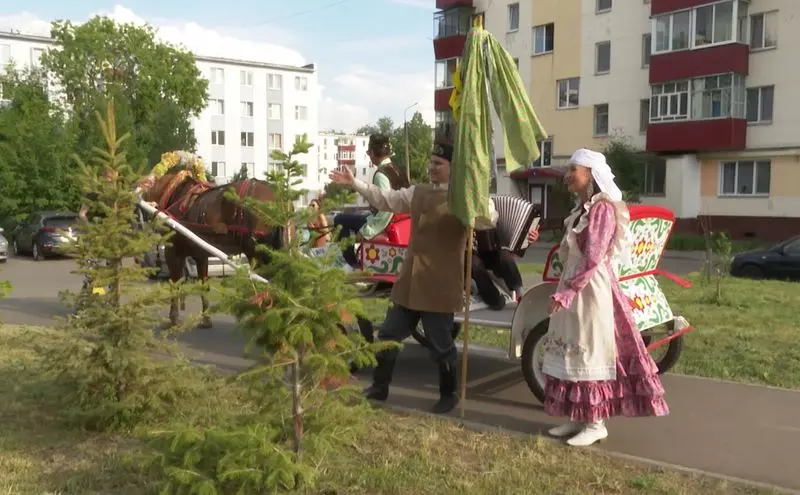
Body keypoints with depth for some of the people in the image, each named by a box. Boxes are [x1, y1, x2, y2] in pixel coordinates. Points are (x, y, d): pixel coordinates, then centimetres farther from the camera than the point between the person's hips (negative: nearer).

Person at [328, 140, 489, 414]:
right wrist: (354, 183, 13)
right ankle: (379, 387, 31)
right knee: (389, 335, 15)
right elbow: (385, 199, 17)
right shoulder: (418, 192, 11)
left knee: (441, 345, 5)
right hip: (409, 282, 7)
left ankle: (448, 395, 25)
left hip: (440, 286, -7)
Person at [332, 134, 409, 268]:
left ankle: (351, 262, 6)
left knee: (340, 219, 1)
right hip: (395, 221, 9)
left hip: (383, 223, -9)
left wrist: (367, 231, -21)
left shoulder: (381, 174, -22)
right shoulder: (395, 169, 5)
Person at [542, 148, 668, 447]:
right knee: (573, 353, 12)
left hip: (592, 290, -9)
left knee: (591, 353, -2)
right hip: (574, 289, 9)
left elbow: (593, 260, -21)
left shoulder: (603, 209, -15)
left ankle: (596, 423, 8)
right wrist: (565, 290, 10)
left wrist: (565, 292, -22)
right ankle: (578, 417, 21)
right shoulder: (582, 209, 14)